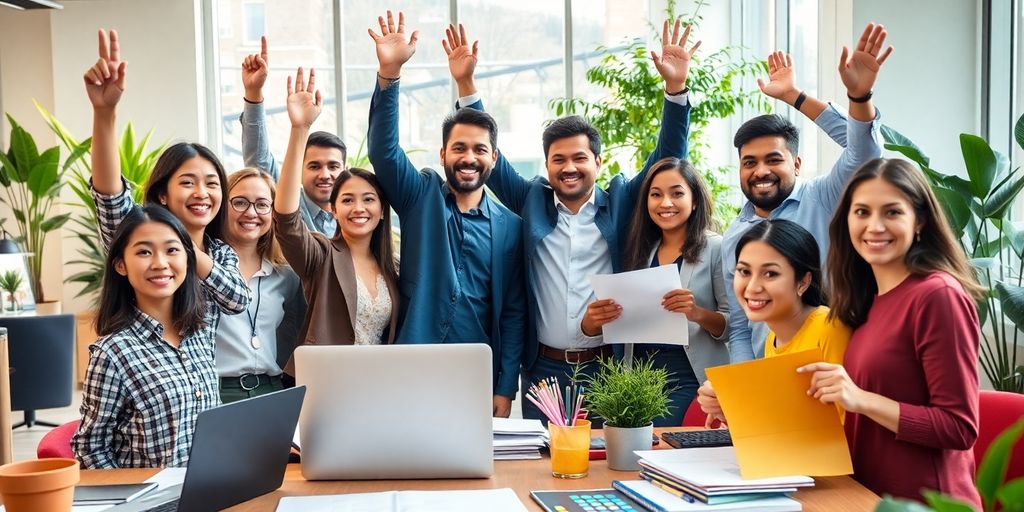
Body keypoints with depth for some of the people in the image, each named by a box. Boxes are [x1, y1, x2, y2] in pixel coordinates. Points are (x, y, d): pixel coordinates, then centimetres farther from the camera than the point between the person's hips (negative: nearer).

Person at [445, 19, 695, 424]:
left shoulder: (621, 202, 4)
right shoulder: (532, 201, 6)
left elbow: (667, 157, -1)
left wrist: (676, 87, -13)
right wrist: (466, 84, -1)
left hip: (610, 367, -1)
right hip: (544, 369, 1)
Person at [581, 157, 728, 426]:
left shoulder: (715, 248, -4)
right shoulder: (640, 252, 11)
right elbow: (617, 321, 10)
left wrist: (698, 313, -26)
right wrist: (593, 320, -12)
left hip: (691, 379, -4)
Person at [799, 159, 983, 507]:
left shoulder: (938, 295, -17)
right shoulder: (871, 300, 7)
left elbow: (960, 427, -19)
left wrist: (862, 400, -26)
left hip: (922, 500, -7)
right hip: (868, 493, 8)